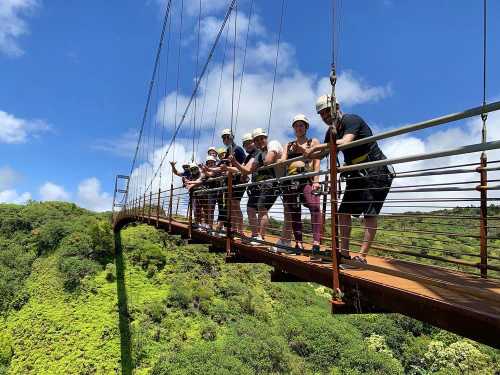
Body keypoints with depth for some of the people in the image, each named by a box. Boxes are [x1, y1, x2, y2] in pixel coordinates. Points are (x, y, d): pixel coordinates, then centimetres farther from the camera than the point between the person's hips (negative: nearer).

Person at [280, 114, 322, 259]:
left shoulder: (313, 142, 14)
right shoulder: (289, 145, 22)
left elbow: (316, 161, 1)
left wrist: (316, 181, -13)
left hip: (306, 178, -4)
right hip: (290, 179, 4)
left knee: (314, 206, -26)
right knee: (294, 212, 4)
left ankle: (316, 245, -32)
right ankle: (298, 244, 13)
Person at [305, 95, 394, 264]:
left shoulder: (351, 120, -14)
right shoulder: (331, 132, 12)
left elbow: (345, 143, -32)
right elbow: (322, 154, 21)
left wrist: (316, 147, -26)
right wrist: (304, 152, 3)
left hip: (376, 171, -9)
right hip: (356, 174, 9)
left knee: (369, 213, -14)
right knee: (344, 212, 5)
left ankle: (362, 256, -14)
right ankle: (344, 252, 12)